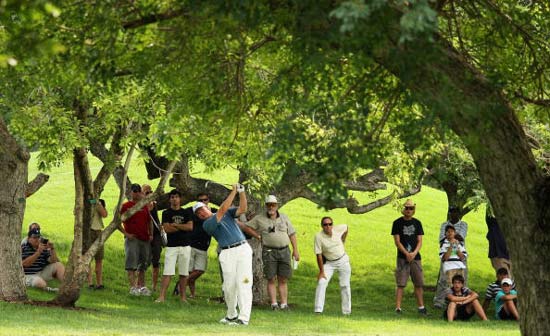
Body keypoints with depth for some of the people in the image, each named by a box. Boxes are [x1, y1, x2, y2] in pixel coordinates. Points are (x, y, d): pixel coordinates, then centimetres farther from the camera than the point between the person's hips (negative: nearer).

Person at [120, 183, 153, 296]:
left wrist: (151, 234, 10)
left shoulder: (145, 206, 14)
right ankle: (133, 287, -11)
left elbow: (149, 221, 24)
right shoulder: (126, 206, -1)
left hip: (145, 239, 6)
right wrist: (126, 233, -10)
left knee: (143, 264, 11)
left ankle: (141, 287, 19)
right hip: (132, 239, -5)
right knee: (131, 264, -9)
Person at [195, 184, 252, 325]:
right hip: (227, 254, -1)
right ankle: (231, 315, 17)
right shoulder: (207, 224, 5)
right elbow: (222, 209, -6)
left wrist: (241, 192, -9)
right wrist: (233, 192, -5)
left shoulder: (228, 213, 19)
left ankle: (244, 317, -15)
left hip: (243, 249, 1)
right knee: (229, 286, -3)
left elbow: (242, 209, 3)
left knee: (243, 282, -10)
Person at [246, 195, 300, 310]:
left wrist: (295, 250, 5)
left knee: (283, 280, 2)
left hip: (284, 250, 2)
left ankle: (284, 304, 3)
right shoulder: (259, 218, 3)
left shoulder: (284, 218, 10)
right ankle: (274, 303, -4)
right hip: (269, 252, -2)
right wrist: (258, 236, -2)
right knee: (271, 279, -4)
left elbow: (292, 234, 11)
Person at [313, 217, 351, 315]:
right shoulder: (318, 237, -20)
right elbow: (319, 255, -19)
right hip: (329, 263, -2)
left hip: (343, 260, 2)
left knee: (345, 285, 4)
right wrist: (321, 272, -20)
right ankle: (318, 310, -18)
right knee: (321, 283, -17)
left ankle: (346, 311, 14)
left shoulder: (338, 229, -13)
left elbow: (346, 227, 12)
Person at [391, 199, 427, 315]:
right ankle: (398, 308, -7)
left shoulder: (417, 223, 10)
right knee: (400, 284, -6)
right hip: (402, 257, -3)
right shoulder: (397, 223, 2)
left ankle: (421, 307, 13)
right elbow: (397, 241, -4)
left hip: (415, 257, 3)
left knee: (419, 283, 4)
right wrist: (406, 254, -15)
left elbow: (420, 241, 6)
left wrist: (414, 253, -11)